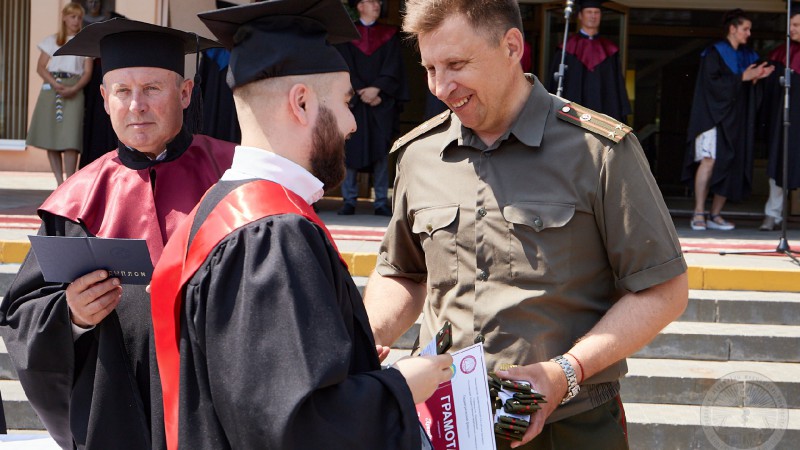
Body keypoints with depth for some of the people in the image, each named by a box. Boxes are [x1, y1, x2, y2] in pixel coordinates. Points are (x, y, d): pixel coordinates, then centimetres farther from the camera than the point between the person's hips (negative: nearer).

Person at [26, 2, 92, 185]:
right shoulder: (51, 41, 12)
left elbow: (87, 72, 4)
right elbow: (41, 67, 5)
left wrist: (74, 88, -15)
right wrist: (55, 84, -13)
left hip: (73, 92, -2)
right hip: (51, 90, 2)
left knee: (70, 137, -14)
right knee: (50, 137, -2)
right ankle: (59, 183, 2)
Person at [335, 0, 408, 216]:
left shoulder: (389, 34, 12)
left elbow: (392, 68, 3)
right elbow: (347, 68, 0)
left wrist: (376, 89, -10)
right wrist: (363, 94, -9)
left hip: (382, 103, 1)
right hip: (353, 101, -1)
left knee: (381, 150, -3)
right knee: (350, 149, -5)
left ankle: (381, 202, -3)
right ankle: (349, 200, -2)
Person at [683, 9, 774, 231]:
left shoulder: (746, 56, 18)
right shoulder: (715, 53, -1)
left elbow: (747, 90, 19)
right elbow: (712, 82, -13)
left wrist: (756, 78, -1)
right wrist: (742, 77, -14)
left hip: (736, 120, 6)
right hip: (714, 115, -6)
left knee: (731, 166, -1)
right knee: (709, 161, -17)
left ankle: (715, 215, 4)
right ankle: (699, 214, -14)